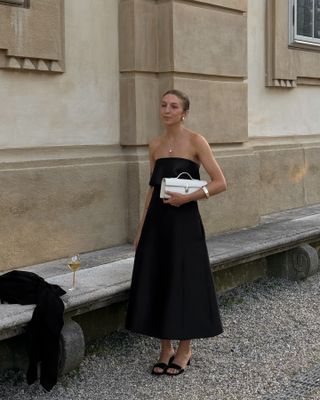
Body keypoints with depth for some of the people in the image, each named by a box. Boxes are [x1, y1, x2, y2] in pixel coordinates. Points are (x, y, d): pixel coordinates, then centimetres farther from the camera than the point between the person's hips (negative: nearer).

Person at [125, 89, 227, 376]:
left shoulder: (195, 141, -6)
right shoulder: (155, 145, 10)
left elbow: (220, 183, -10)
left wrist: (186, 197, -18)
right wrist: (141, 229, 12)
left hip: (184, 222, -5)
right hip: (157, 222, 5)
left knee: (184, 283, 2)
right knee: (156, 283, 6)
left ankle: (185, 350, 19)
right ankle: (166, 349, 21)